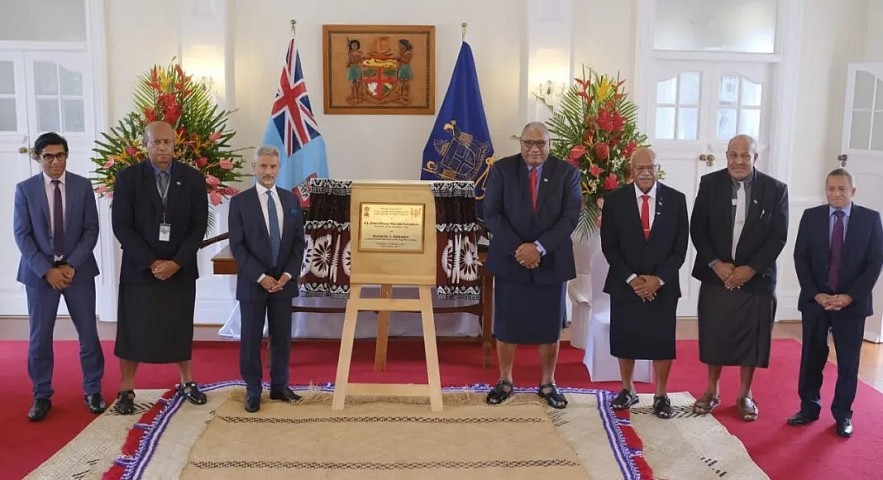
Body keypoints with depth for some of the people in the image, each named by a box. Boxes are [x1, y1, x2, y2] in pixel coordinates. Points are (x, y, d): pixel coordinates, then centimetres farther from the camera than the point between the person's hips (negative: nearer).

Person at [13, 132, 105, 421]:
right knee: (39, 337, 4)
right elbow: (22, 235, -4)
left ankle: (93, 391, 20)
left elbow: (91, 230, -1)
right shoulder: (25, 189, 0)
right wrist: (47, 270, -13)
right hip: (39, 272, 0)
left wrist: (72, 265, -11)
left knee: (88, 334, 5)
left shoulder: (83, 186, 1)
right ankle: (42, 396, 19)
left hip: (78, 270, 1)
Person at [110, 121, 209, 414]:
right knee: (132, 330, 4)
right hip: (139, 268, -1)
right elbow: (121, 226, -8)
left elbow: (199, 226, -2)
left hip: (180, 269, 1)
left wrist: (176, 263, -12)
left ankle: (187, 383, 26)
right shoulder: (128, 178, -4)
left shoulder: (192, 179, 0)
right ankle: (126, 391, 17)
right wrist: (151, 262, -15)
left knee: (180, 329, 11)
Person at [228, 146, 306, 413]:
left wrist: (288, 274, -7)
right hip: (252, 283, -3)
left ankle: (279, 386, 23)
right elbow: (237, 246, -8)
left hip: (283, 281, 3)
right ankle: (253, 390, 17)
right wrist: (261, 277, -15)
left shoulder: (291, 200, 6)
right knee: (251, 338, 5)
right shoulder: (240, 202, -4)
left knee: (282, 337, 9)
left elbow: (299, 241, 5)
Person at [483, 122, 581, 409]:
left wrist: (539, 247, -17)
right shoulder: (502, 170, -1)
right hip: (510, 259, 0)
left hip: (551, 261, 0)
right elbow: (492, 214, -5)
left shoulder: (566, 173, 0)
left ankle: (547, 384, 24)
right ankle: (505, 382, 23)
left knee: (550, 327, 8)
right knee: (506, 325, 7)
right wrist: (517, 249, -15)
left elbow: (570, 217, -7)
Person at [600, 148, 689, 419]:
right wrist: (631, 279, -12)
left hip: (663, 285, 0)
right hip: (625, 284, 0)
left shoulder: (676, 199, -1)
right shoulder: (615, 200, -2)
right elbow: (609, 246, -3)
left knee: (662, 342, 6)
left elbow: (680, 247, -2)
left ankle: (661, 395, 21)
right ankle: (628, 390, 26)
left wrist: (658, 279, -12)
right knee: (624, 340, 8)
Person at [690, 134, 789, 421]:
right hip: (716, 275, 1)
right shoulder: (710, 184, -1)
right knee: (713, 335, 8)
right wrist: (716, 264, -12)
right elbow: (697, 229, -1)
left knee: (750, 338, 8)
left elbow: (778, 236, -4)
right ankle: (712, 391, 24)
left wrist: (751, 269, -12)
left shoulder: (775, 189, -3)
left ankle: (745, 394, 24)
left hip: (756, 278, 0)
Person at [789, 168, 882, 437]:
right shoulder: (811, 217, 2)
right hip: (815, 301, 1)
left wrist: (850, 296, -12)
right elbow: (800, 259, 0)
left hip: (853, 303, -1)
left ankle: (843, 414, 19)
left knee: (848, 362, 7)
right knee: (812, 358, 9)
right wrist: (816, 294, -10)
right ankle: (809, 407, 22)